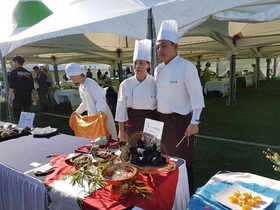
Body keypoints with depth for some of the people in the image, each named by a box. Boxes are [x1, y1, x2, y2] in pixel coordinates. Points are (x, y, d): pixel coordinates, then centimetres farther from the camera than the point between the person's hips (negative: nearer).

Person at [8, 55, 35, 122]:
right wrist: (34, 96, 19)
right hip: (28, 97, 5)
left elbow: (12, 87, -12)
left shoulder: (14, 72, -6)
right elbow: (32, 87, 10)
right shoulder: (28, 73, 8)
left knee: (16, 115, 4)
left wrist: (9, 98, -9)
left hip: (18, 97, -5)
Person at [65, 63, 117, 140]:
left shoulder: (90, 83, -18)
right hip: (92, 115, 9)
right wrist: (77, 112, 28)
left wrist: (101, 111, -37)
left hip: (101, 114, -9)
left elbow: (100, 99, -23)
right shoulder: (81, 87, 10)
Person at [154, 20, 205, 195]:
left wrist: (194, 122, -18)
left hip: (181, 120, -6)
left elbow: (197, 96, -14)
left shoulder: (187, 67, -12)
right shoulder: (158, 69, 8)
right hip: (162, 120, 7)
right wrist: (157, 118, 14)